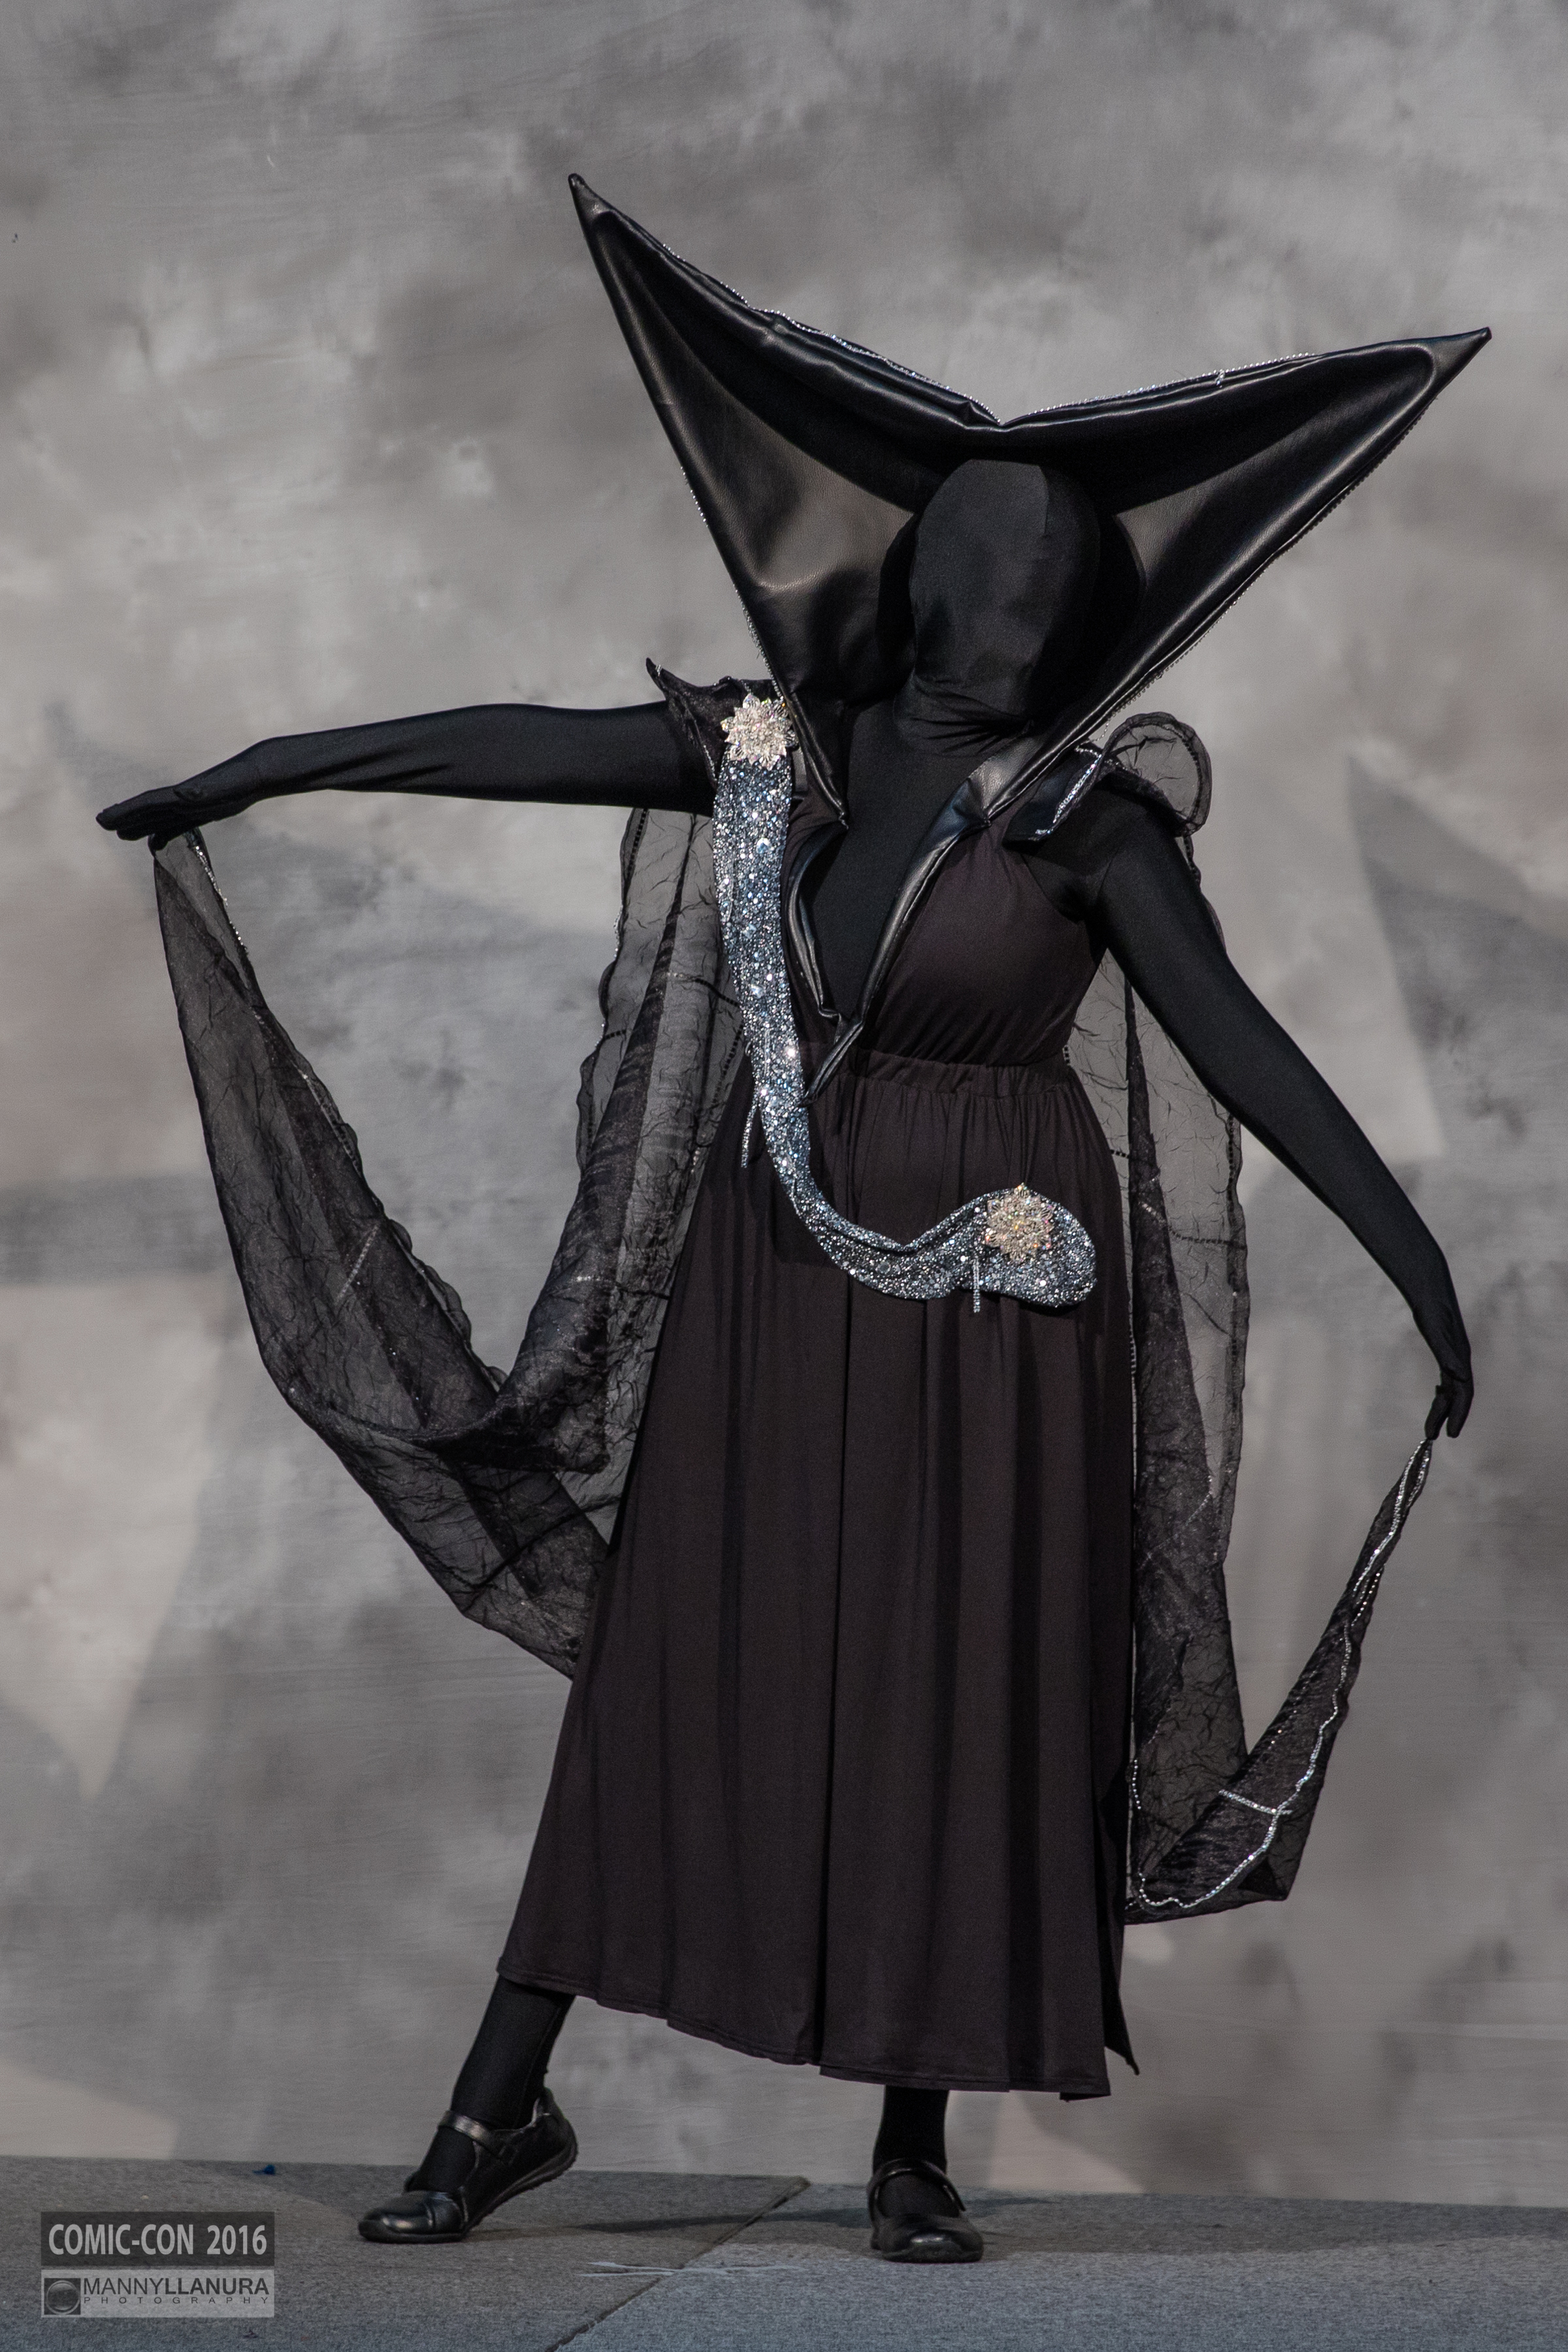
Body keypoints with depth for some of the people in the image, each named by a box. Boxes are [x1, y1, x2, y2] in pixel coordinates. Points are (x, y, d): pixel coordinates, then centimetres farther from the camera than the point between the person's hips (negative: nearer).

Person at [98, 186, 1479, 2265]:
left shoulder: (1093, 818, -7)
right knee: (676, 1657, 6)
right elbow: (531, 746, 7)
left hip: (991, 1289, -3)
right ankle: (504, 2106, 14)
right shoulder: (792, 740, 3)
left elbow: (1240, 1044, -11)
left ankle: (916, 2145, 16)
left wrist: (1412, 1246, -17)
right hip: (774, 1263, 3)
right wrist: (269, 766, 11)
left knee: (959, 1688, 1)